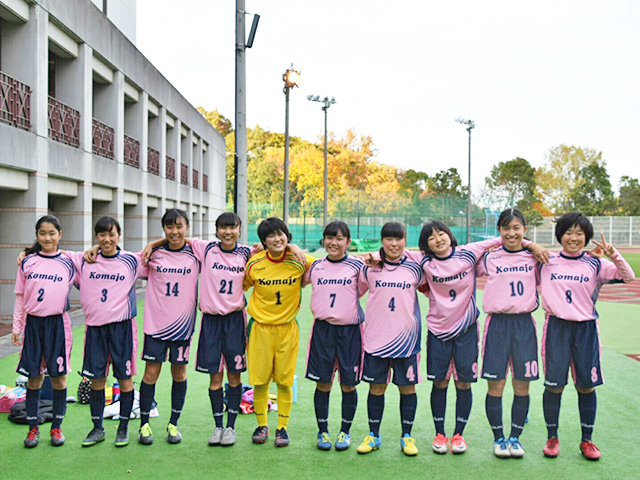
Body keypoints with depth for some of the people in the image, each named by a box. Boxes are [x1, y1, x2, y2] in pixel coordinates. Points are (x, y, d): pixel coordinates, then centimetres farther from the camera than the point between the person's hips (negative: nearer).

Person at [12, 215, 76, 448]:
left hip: (57, 324, -1)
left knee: (58, 376, 3)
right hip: (32, 323, 1)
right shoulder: (28, 263, 5)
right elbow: (20, 297, 9)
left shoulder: (67, 263, 2)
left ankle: (57, 427, 17)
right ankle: (33, 428, 17)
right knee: (34, 376, 6)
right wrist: (16, 327, 7)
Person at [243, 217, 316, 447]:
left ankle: (282, 427, 19)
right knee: (259, 380, 4)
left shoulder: (299, 261, -7)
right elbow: (242, 286, 13)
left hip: (287, 327, 0)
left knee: (284, 381, 4)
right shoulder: (254, 264, -4)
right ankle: (261, 425, 23)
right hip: (260, 327, 1)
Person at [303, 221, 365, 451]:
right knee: (322, 383, 5)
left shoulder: (357, 266, 0)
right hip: (322, 328, 2)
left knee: (348, 383, 6)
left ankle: (345, 431, 22)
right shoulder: (315, 266, 7)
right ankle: (322, 431, 21)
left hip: (350, 329, -1)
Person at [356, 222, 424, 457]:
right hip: (376, 337, 0)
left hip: (406, 338, 0)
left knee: (407, 387, 6)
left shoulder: (414, 268, 2)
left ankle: (407, 437, 20)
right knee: (376, 387, 6)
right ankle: (373, 435, 21)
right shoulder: (370, 269, 2)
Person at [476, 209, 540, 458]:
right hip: (497, 323, -1)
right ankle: (498, 437, 18)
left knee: (522, 386, 5)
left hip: (524, 323, 1)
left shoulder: (535, 258, 7)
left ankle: (515, 437, 21)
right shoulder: (489, 258, 3)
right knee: (496, 386, 1)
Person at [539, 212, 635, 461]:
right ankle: (552, 438, 17)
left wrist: (613, 254, -13)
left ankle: (587, 440, 20)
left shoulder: (595, 264, 5)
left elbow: (628, 277, -1)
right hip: (556, 327, -1)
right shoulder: (546, 262, 4)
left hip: (586, 328, 1)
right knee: (553, 385, 0)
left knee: (586, 385, 5)